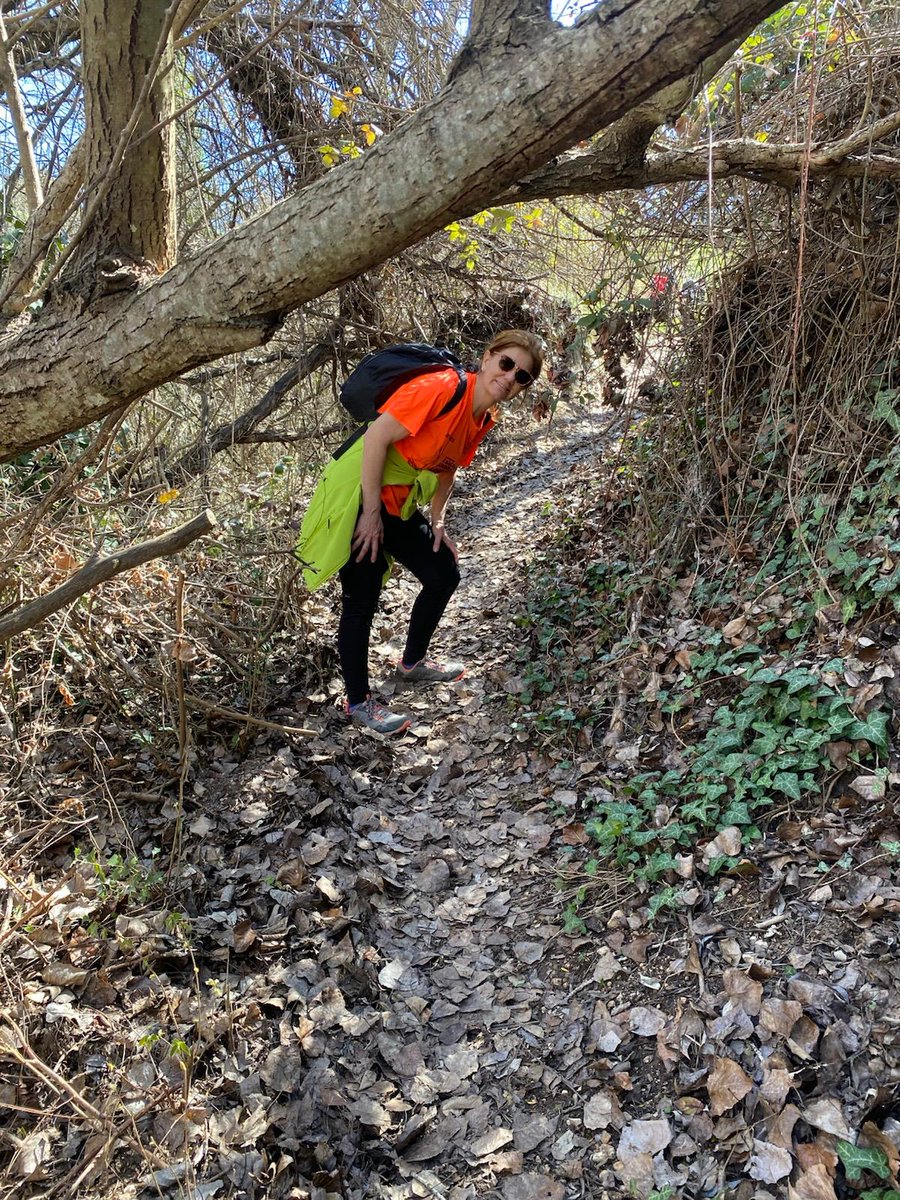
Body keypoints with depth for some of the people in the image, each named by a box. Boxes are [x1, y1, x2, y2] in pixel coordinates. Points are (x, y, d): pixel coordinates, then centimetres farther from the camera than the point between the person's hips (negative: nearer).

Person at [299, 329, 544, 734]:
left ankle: (412, 664, 34)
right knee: (362, 601, -2)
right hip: (358, 500, -9)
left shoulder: (483, 419, 4)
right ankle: (358, 701, 14)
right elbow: (376, 437, -25)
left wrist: (437, 522, 8)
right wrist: (371, 513, -22)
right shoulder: (442, 386, -23)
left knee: (444, 575, 13)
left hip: (399, 506, 9)